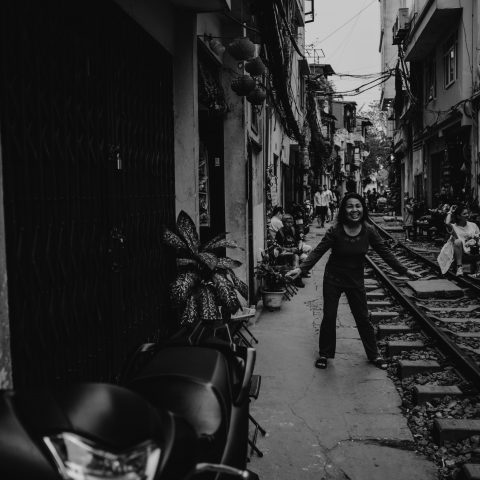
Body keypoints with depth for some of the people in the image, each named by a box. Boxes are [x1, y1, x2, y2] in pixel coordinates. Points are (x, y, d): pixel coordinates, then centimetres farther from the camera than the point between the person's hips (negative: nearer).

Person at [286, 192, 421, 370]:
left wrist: (404, 270, -4)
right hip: (333, 279, -2)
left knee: (363, 318, 12)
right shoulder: (335, 230, -19)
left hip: (356, 280, 2)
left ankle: (373, 355, 29)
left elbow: (384, 252, -4)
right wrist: (301, 268, -33)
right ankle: (324, 355, 25)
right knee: (329, 317, 6)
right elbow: (318, 251, -20)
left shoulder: (369, 230, -12)